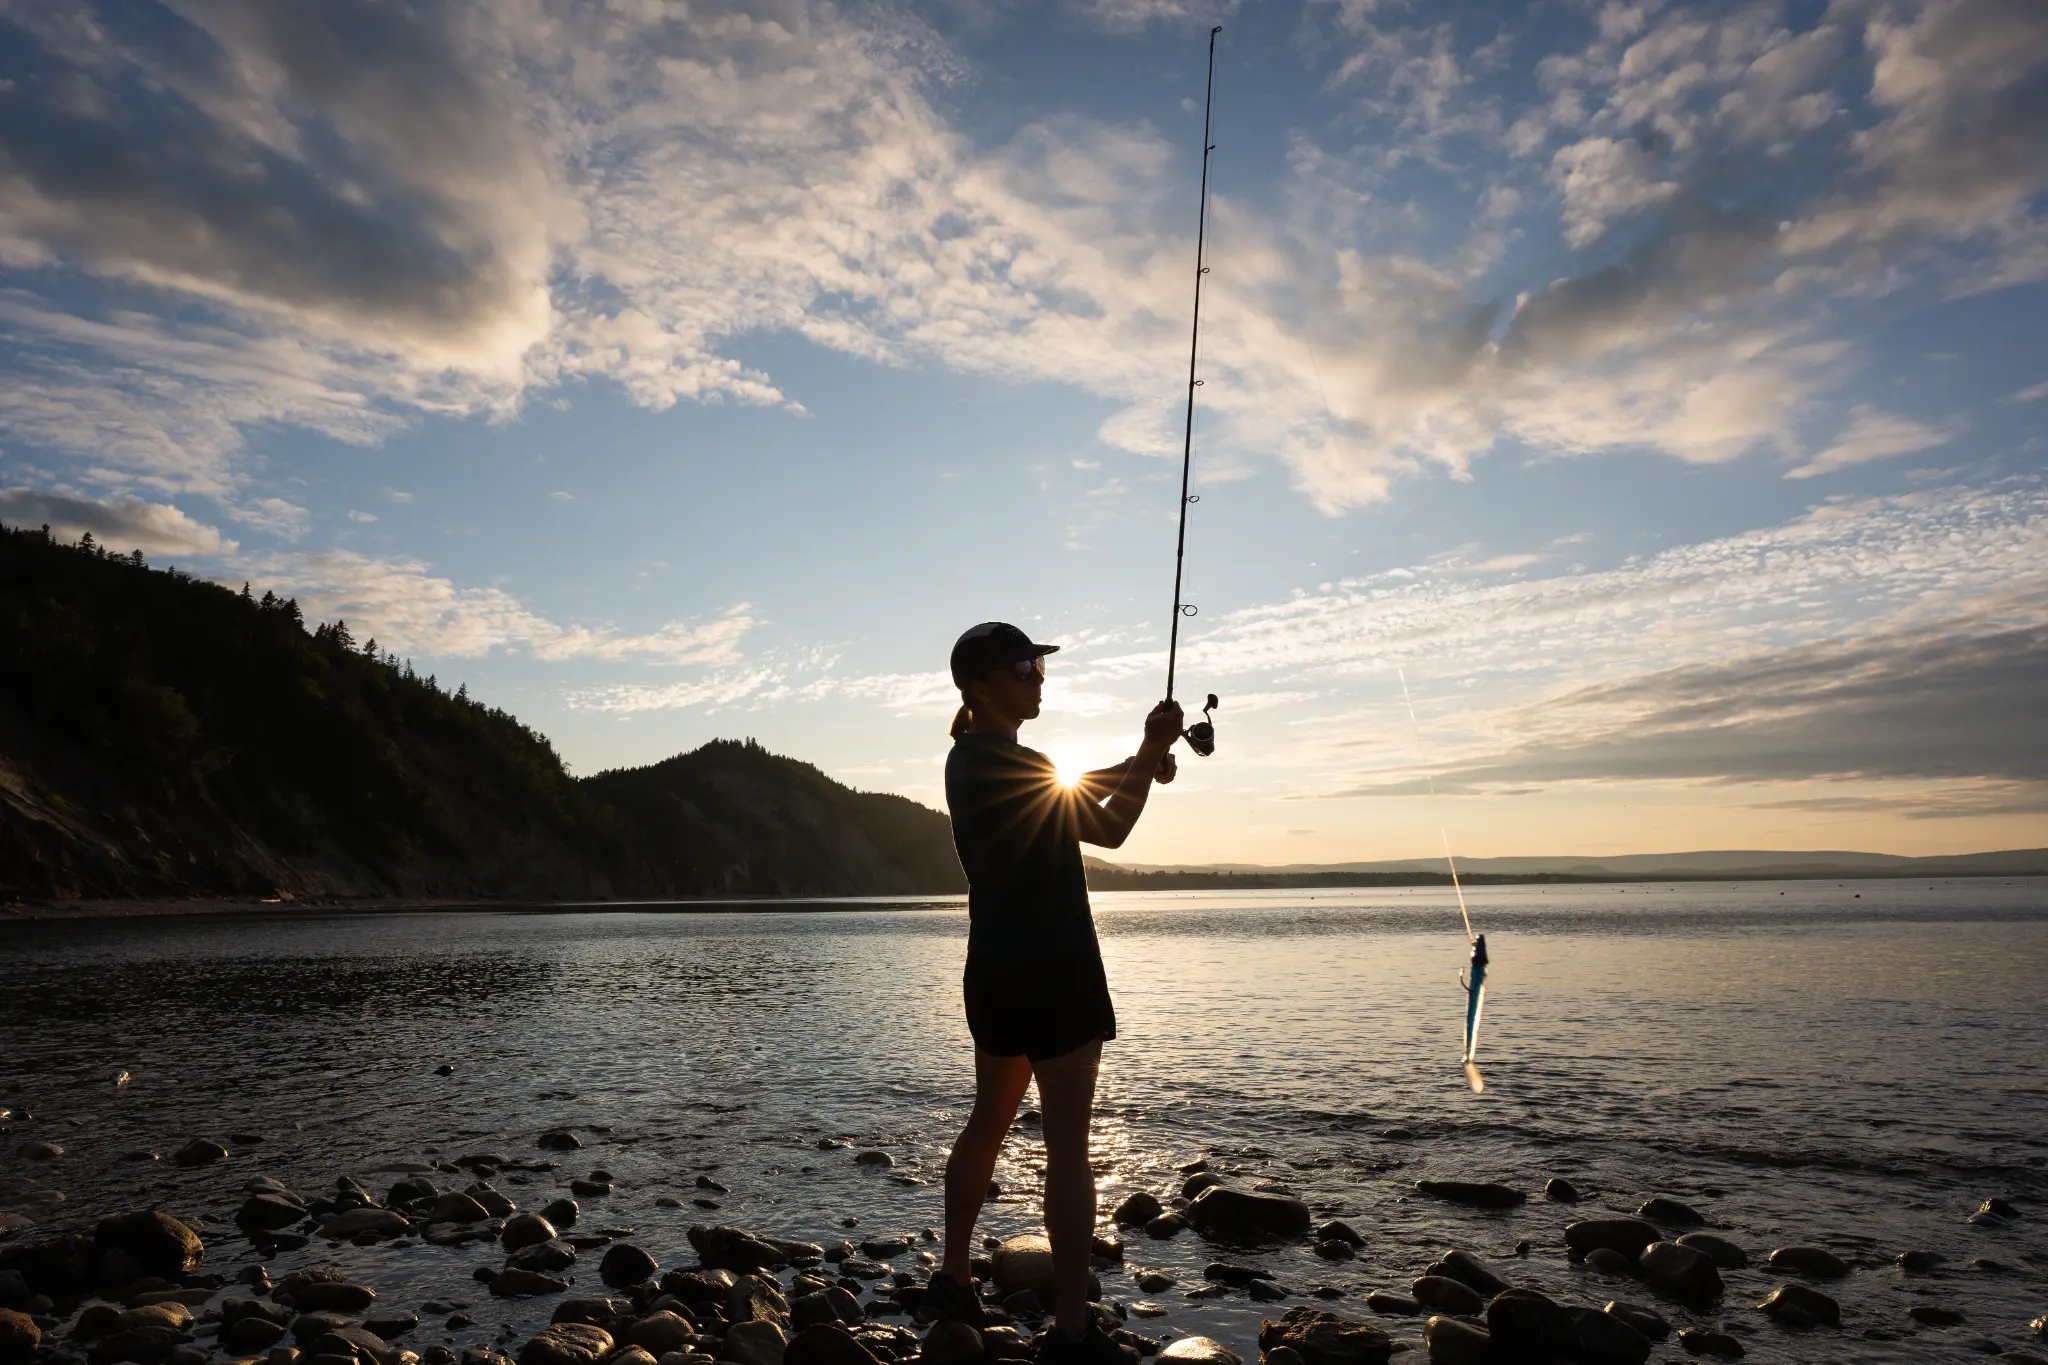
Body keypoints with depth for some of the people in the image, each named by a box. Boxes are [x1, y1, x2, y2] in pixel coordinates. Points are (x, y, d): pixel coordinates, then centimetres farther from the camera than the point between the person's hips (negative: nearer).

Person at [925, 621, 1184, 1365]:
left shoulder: (981, 759, 13)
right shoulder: (993, 761, -16)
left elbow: (1071, 796, 16)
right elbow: (1106, 828, -12)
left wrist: (1139, 760, 2)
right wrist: (1149, 758, -3)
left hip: (1001, 970, 10)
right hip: (1049, 971, -10)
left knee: (989, 1122, 19)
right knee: (1068, 1145, -4)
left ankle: (954, 1277, 31)